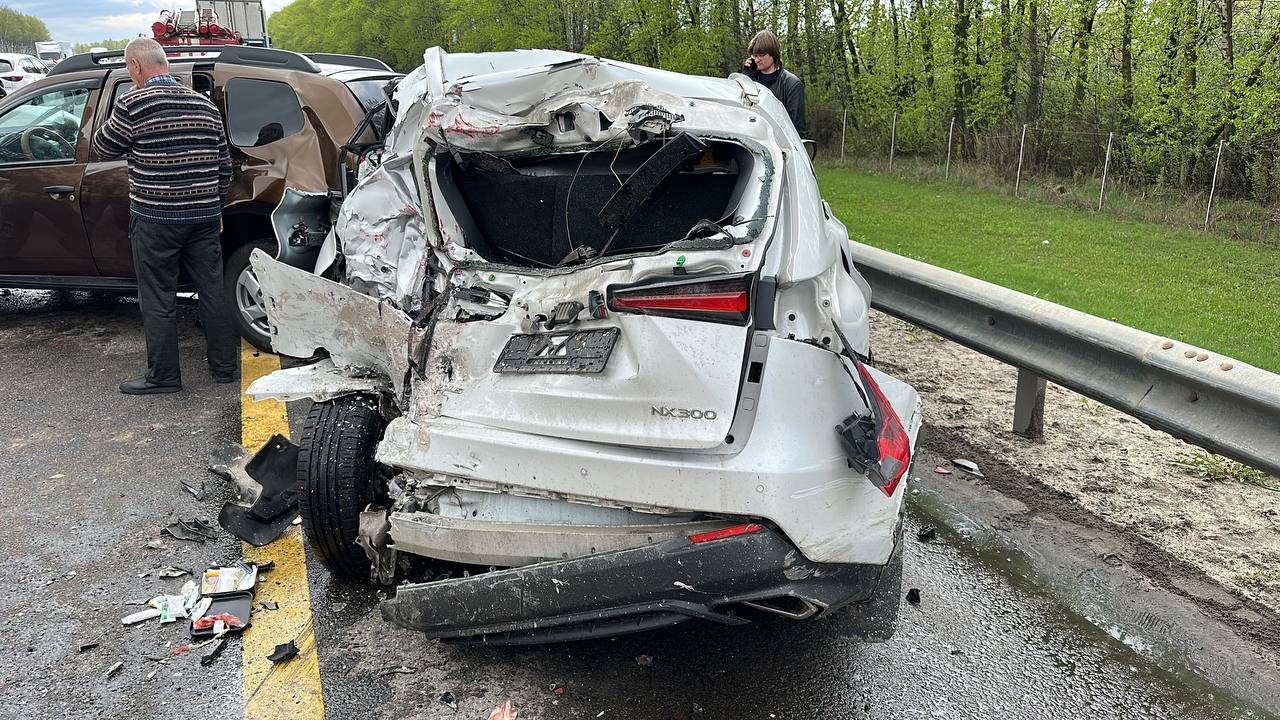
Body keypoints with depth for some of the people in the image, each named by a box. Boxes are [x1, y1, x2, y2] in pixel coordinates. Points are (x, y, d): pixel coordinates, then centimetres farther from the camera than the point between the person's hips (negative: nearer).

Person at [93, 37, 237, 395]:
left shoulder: (134, 103, -11)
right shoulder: (204, 104, 7)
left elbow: (103, 147, 2)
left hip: (155, 218, -5)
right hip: (204, 215, 5)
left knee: (158, 299, 4)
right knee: (212, 291, 11)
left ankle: (163, 376, 11)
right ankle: (224, 366, 19)